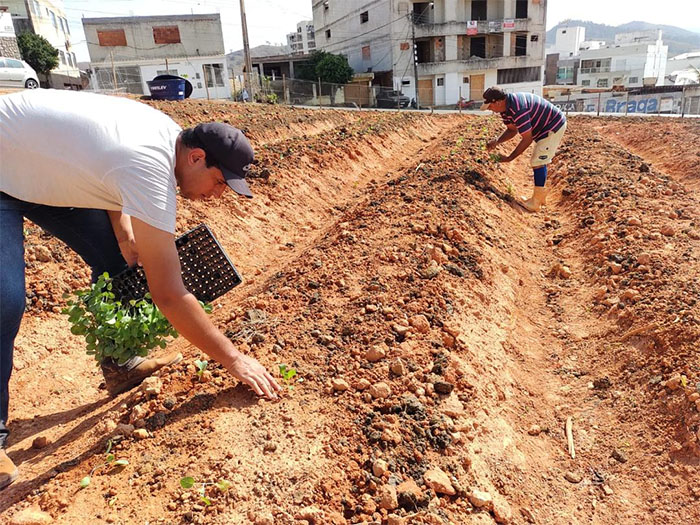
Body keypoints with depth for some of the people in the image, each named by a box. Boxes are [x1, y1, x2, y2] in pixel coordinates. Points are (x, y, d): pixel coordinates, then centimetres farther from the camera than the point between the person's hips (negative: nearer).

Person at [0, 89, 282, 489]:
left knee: (115, 258, 4)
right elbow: (169, 295, -38)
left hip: (37, 162, 9)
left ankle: (120, 365, 19)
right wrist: (233, 358, -30)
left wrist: (125, 237, -7)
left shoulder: (168, 133, -11)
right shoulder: (149, 168, -38)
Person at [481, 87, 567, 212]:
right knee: (539, 162, 17)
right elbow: (512, 130, 8)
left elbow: (527, 139, -29)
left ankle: (536, 202, -5)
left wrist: (510, 158, -23)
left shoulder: (517, 109, -34)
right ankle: (541, 196, 28)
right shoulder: (505, 107, -3)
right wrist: (496, 141, -9)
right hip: (544, 127, 10)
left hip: (554, 126, -10)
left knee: (538, 162, -11)